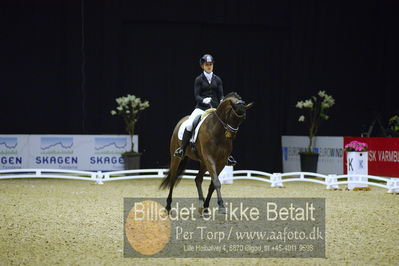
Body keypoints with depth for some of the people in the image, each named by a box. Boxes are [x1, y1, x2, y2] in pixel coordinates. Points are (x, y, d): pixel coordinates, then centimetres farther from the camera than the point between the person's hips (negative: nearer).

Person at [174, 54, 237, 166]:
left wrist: (222, 102, -15)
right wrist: (204, 100, -24)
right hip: (201, 108, -2)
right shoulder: (199, 80, 4)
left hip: (215, 108, 2)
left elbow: (221, 95, 8)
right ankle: (182, 149, -16)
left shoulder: (217, 80, 11)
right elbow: (196, 96, -2)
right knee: (189, 124, -28)